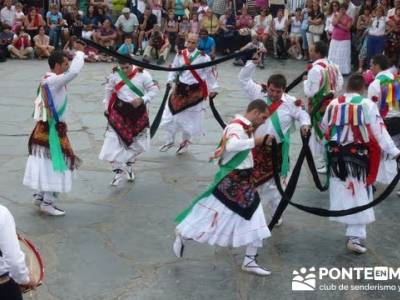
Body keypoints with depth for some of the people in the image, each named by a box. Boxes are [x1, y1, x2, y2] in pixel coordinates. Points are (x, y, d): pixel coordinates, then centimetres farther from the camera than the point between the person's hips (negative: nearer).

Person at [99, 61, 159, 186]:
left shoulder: (142, 74, -13)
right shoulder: (114, 75, -7)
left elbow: (154, 90, -7)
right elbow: (109, 90, 10)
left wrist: (142, 100, -20)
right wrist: (107, 107, 13)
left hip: (138, 112, 0)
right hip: (119, 111, 0)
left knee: (138, 143, 12)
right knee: (113, 139, -11)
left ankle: (128, 165, 38)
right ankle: (118, 170, 3)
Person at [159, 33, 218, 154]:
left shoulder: (203, 57, -13)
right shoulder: (180, 55, -4)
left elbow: (210, 73, -5)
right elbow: (174, 68, 9)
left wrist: (213, 89, -3)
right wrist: (170, 81, 2)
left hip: (195, 91, -3)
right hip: (180, 88, 3)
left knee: (190, 118, 7)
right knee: (171, 114, 6)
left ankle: (185, 142, 32)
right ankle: (170, 141, 26)